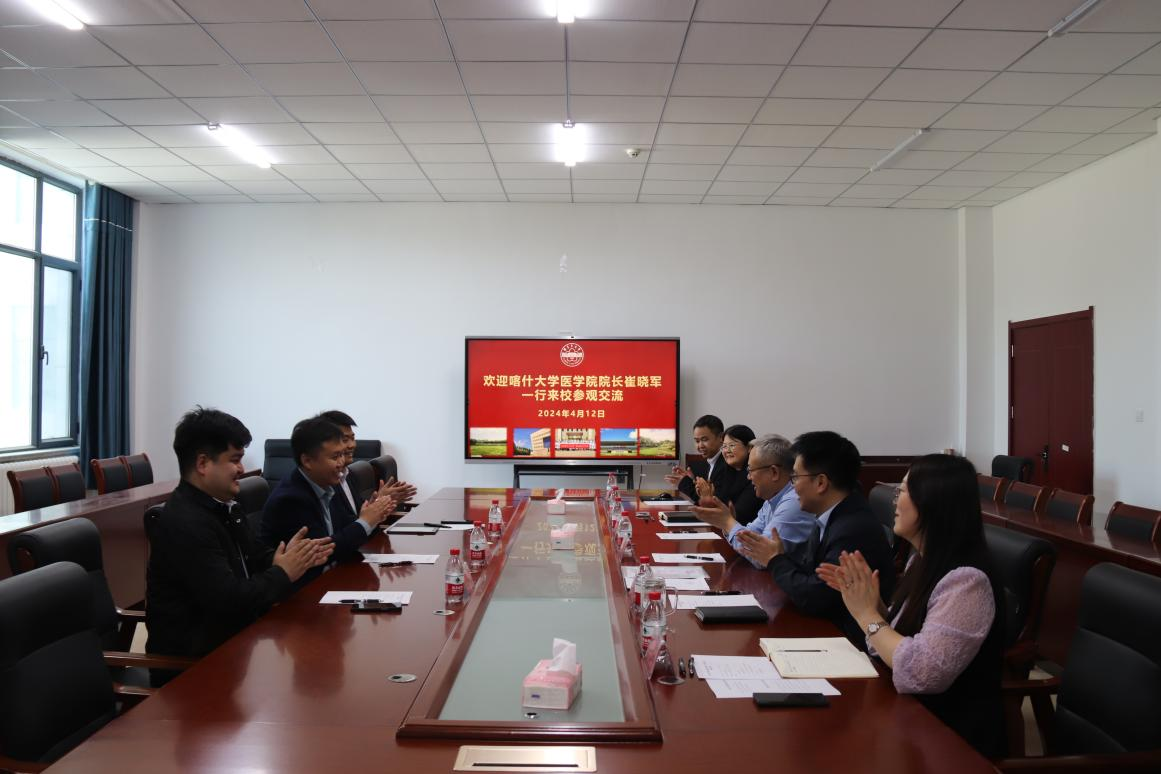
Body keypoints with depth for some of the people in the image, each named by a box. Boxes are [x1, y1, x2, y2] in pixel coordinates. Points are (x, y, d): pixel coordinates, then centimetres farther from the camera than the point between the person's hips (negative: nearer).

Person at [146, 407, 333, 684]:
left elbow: (256, 560, 12)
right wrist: (283, 574, -13)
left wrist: (298, 558, -7)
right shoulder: (185, 524, -23)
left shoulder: (222, 506, 7)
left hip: (227, 637, 8)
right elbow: (230, 602, -27)